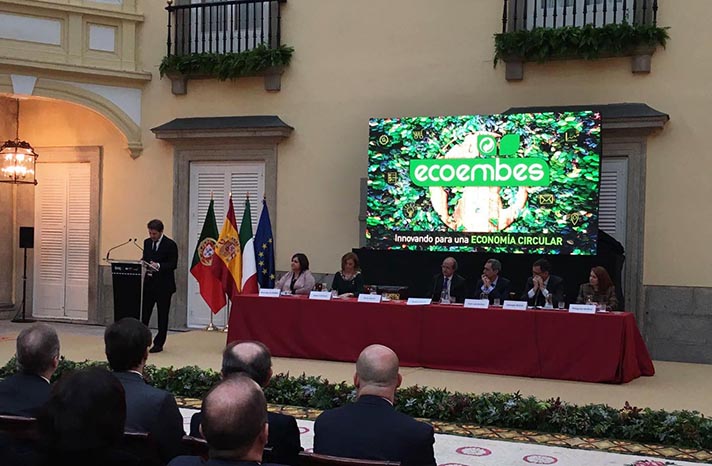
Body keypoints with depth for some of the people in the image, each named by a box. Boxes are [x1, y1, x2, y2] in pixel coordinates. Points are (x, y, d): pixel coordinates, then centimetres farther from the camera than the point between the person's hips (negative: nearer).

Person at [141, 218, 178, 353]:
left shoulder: (170, 245, -8)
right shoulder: (147, 242, 11)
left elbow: (173, 264, -11)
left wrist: (159, 266, -24)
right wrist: (142, 262, -4)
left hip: (163, 285, -5)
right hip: (149, 282, 5)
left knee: (162, 315, 3)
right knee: (144, 312, 2)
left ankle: (159, 343, 10)